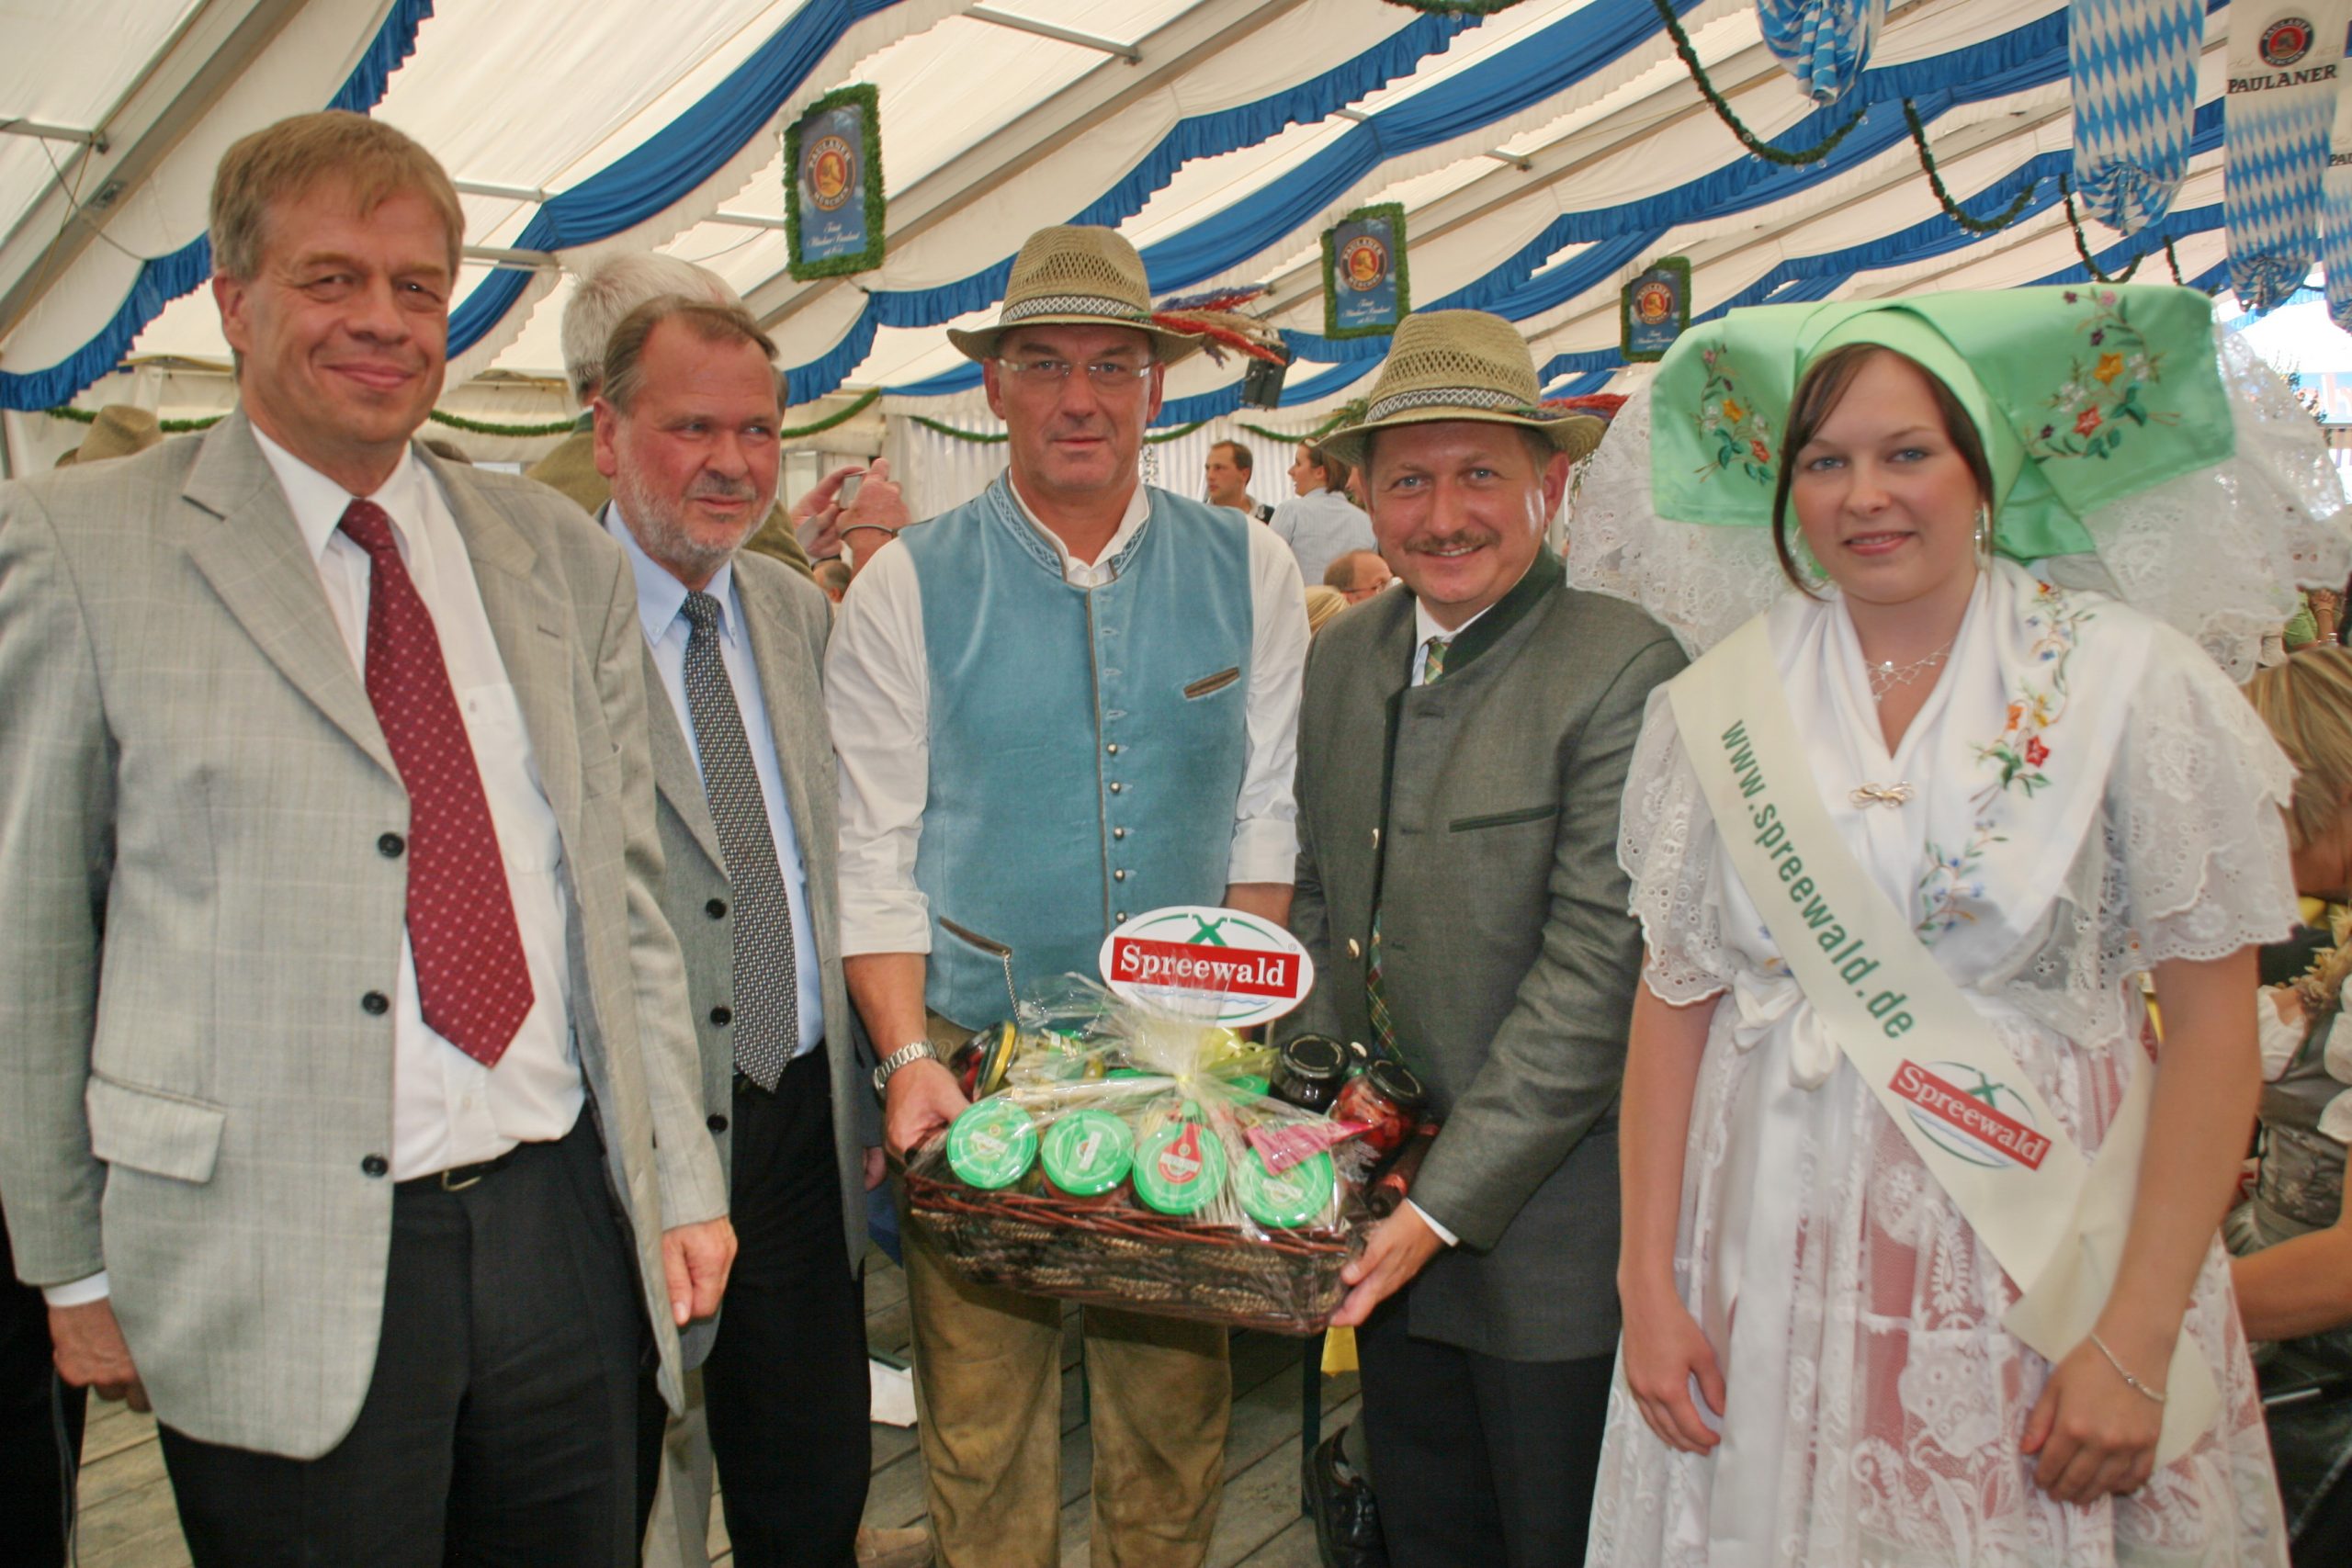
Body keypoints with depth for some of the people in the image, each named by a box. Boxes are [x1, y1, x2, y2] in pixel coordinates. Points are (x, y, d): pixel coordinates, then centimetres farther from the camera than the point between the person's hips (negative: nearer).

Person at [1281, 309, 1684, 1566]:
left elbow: (1598, 970, -21)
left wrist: (1444, 1207, -20)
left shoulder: (1622, 670, -18)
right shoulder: (1344, 656, 3)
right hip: (1385, 1216, 6)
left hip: (1549, 1222, -6)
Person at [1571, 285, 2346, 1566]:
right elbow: (1673, 1002, 1)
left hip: (2048, 1263, -1)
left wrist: (2136, 1344, -10)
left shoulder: (2131, 679, -6)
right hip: (1781, 1267, 2)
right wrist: (1647, 1285, -3)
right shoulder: (1718, 703, -1)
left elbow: (2213, 1028, -5)